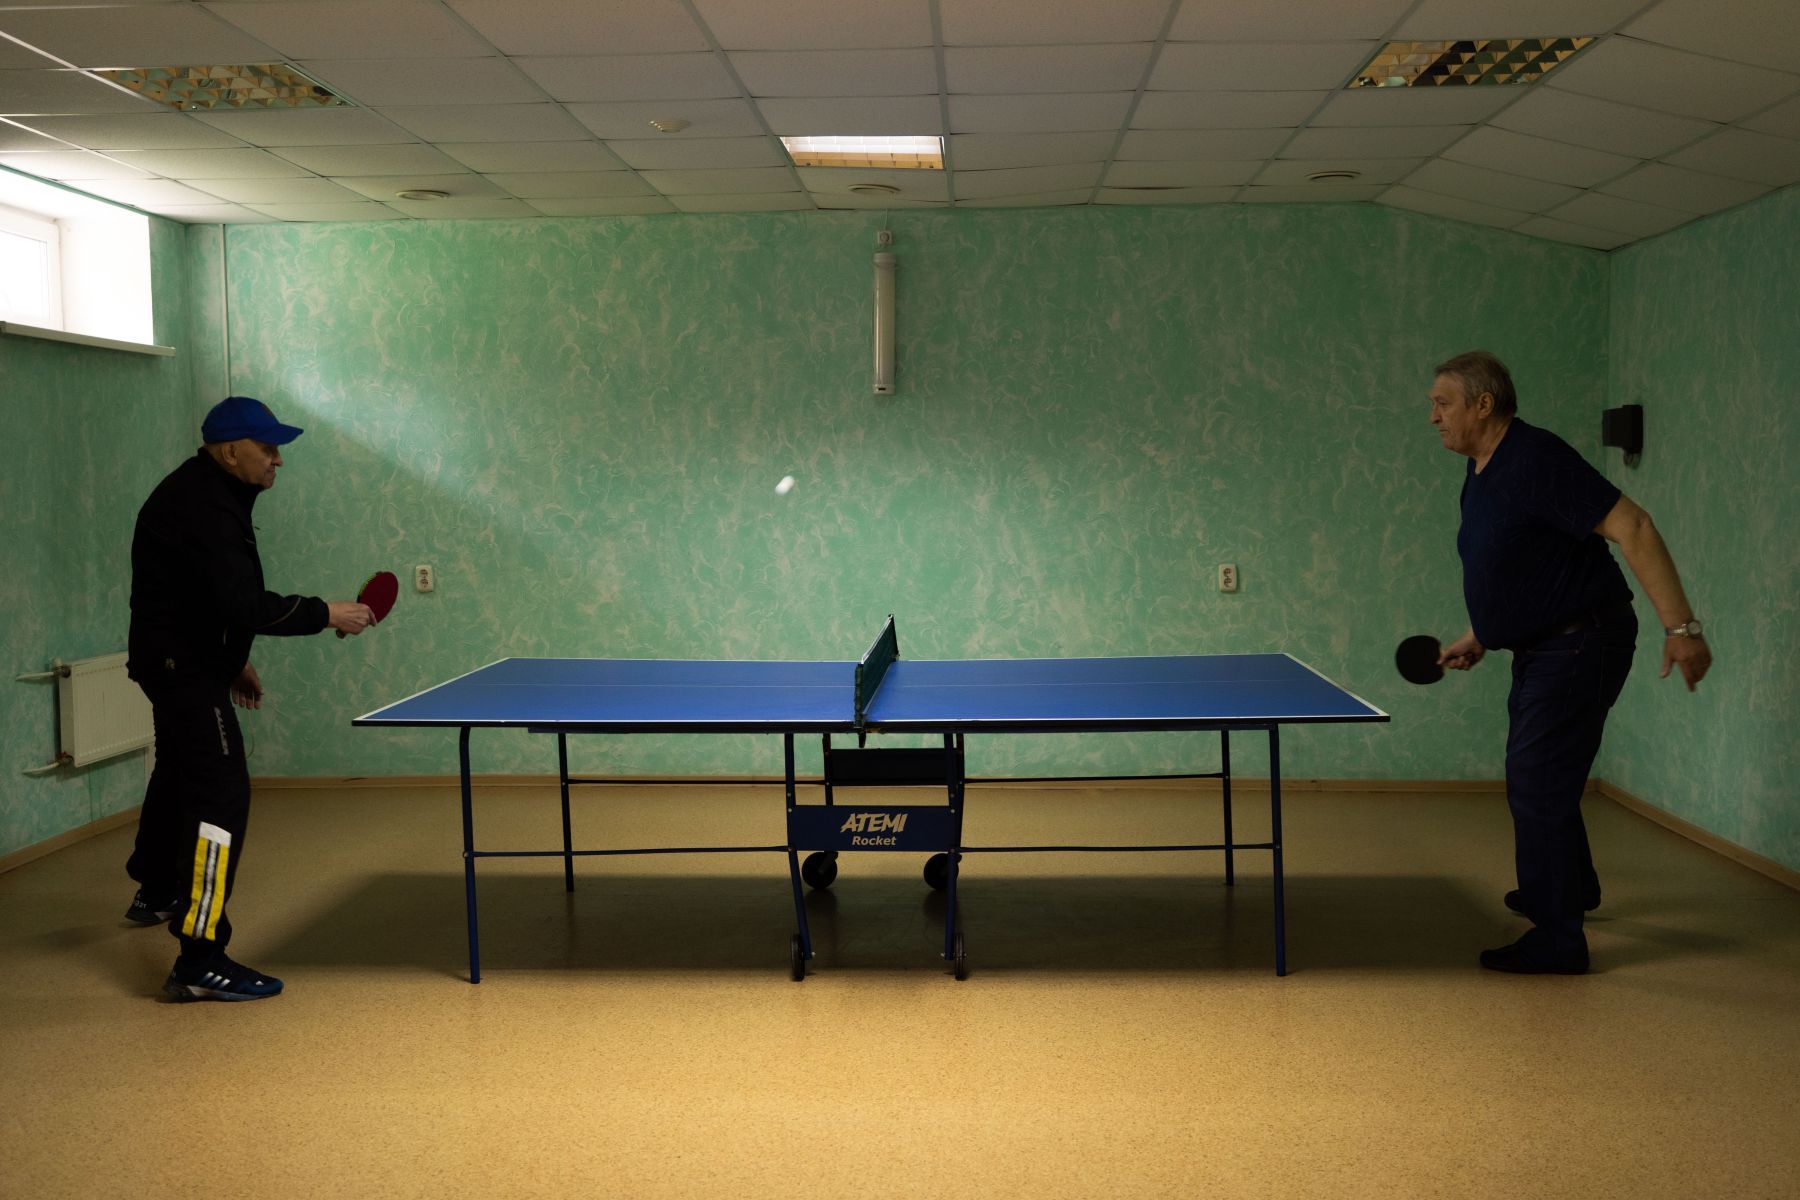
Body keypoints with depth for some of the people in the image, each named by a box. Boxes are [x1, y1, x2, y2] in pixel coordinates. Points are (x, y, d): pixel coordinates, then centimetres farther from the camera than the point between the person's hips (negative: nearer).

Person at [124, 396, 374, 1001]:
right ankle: (199, 960, -21)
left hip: (181, 661, 12)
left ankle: (155, 892, 53)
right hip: (185, 669, -12)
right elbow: (245, 605, -33)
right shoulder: (204, 509, -25)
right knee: (221, 795, -17)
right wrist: (327, 614, -24)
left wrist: (233, 661, 20)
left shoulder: (205, 493, 9)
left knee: (178, 772, 29)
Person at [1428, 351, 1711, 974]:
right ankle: (1572, 889, 46)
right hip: (1540, 647, 10)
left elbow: (1632, 528, -26)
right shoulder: (1479, 473, 8)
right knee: (1536, 777, 23)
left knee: (1537, 784, -8)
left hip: (1581, 643, -10)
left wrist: (1681, 626, -29)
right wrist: (1476, 638, 16)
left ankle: (1557, 941, 1)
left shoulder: (1536, 459, -22)